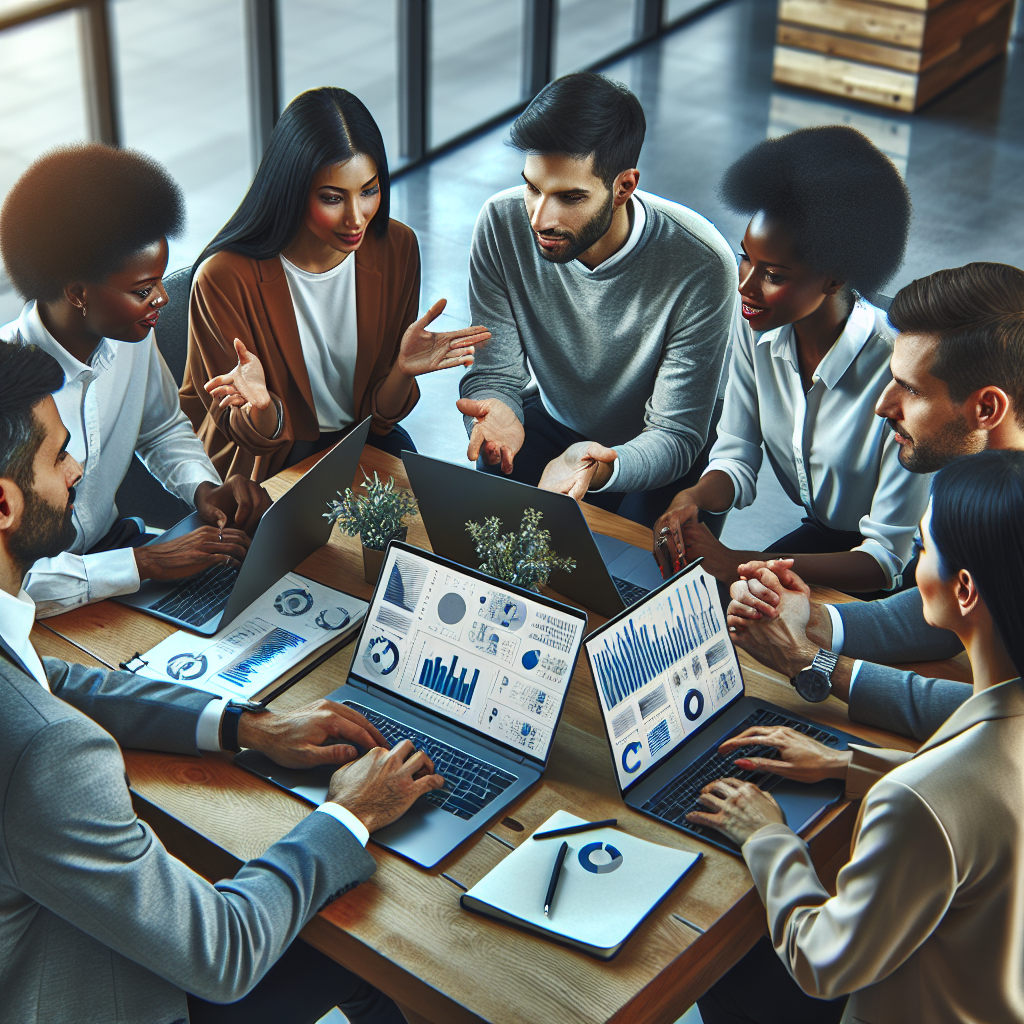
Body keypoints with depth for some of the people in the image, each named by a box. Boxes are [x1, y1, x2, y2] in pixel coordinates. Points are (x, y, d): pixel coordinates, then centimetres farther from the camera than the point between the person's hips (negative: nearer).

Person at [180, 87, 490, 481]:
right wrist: (262, 412, -35)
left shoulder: (396, 249, -9)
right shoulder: (226, 277, -22)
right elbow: (255, 437, -11)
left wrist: (403, 370, -25)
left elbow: (378, 414, -3)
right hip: (267, 457, -3)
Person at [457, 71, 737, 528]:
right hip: (552, 420, 3)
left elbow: (675, 435, -24)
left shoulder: (701, 265, -29)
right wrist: (497, 414, -38)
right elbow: (493, 372, -11)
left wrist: (599, 468, -47)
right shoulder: (502, 223, -18)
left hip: (647, 455, -3)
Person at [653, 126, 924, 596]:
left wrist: (737, 563, -35)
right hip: (819, 535, 6)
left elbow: (887, 560, -26)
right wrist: (692, 499, -24)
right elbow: (736, 459, 0)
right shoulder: (755, 327, -11)